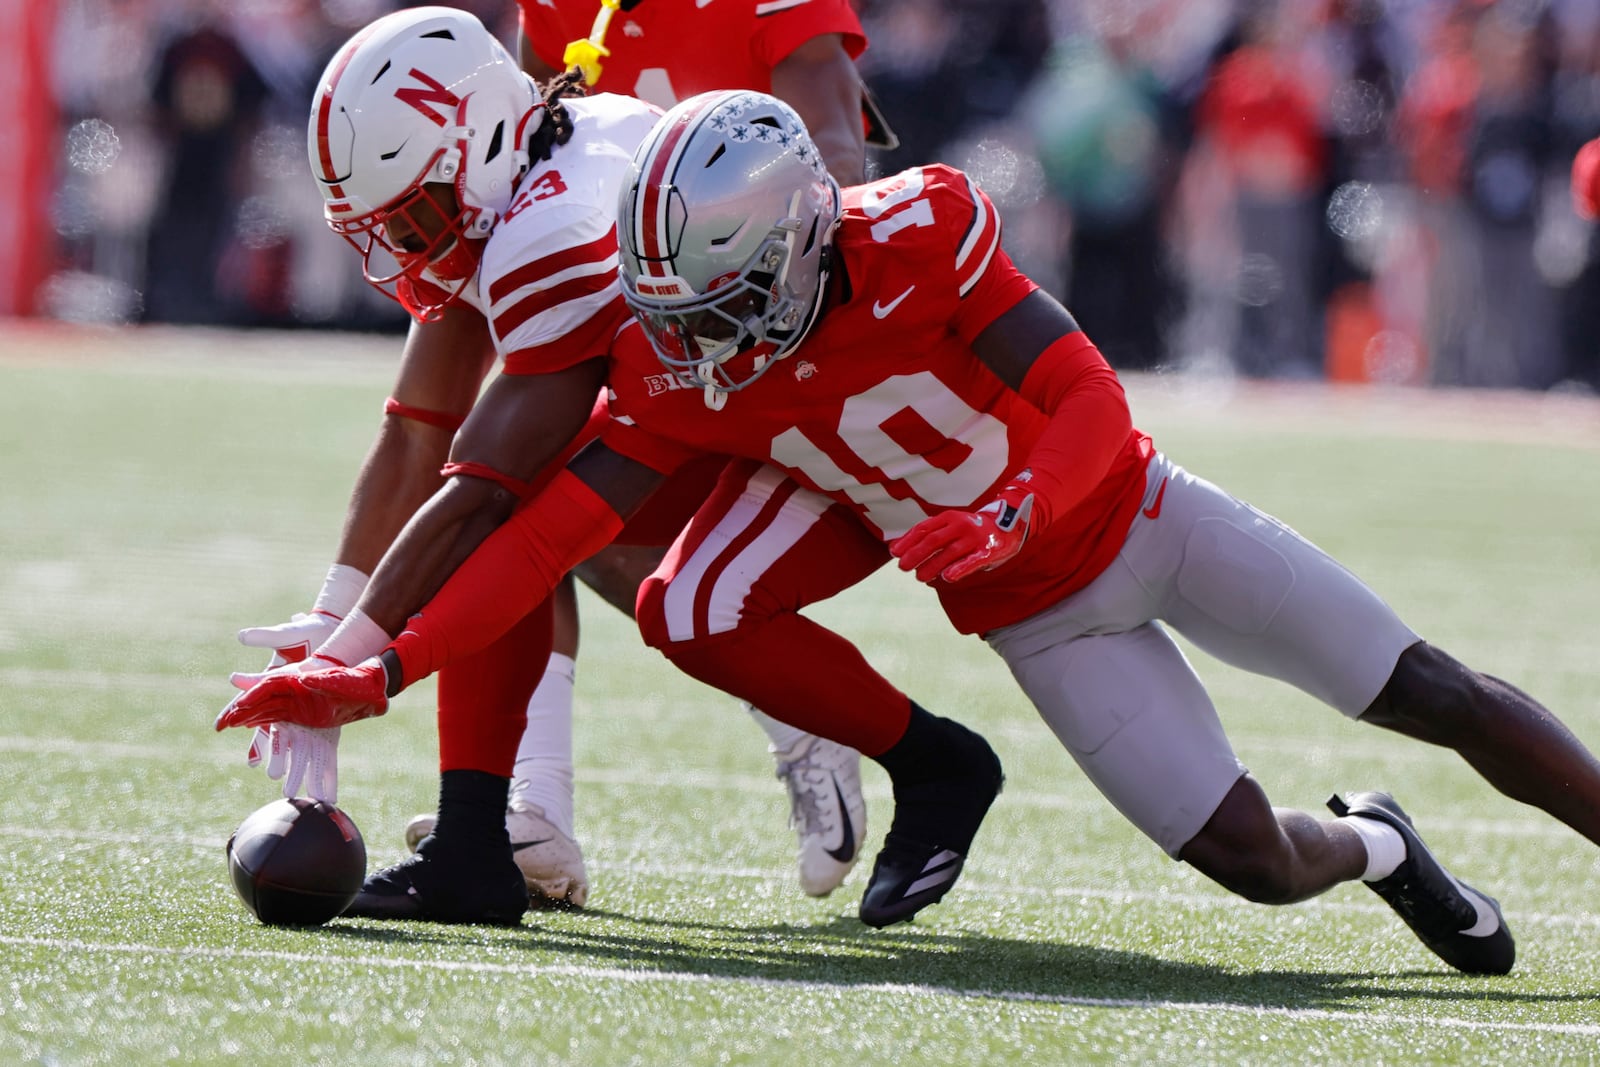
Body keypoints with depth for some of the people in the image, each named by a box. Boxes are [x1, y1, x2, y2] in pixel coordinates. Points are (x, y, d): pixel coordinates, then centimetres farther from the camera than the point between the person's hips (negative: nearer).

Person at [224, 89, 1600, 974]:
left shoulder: (914, 240, -28)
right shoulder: (685, 378, -16)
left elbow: (1094, 409, -25)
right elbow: (548, 535, -17)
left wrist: (1007, 515, -43)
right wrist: (379, 673, -24)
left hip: (1138, 516, -2)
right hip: (1040, 625, 2)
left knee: (1444, 700, -1)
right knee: (1259, 864, -6)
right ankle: (1374, 851, 26)